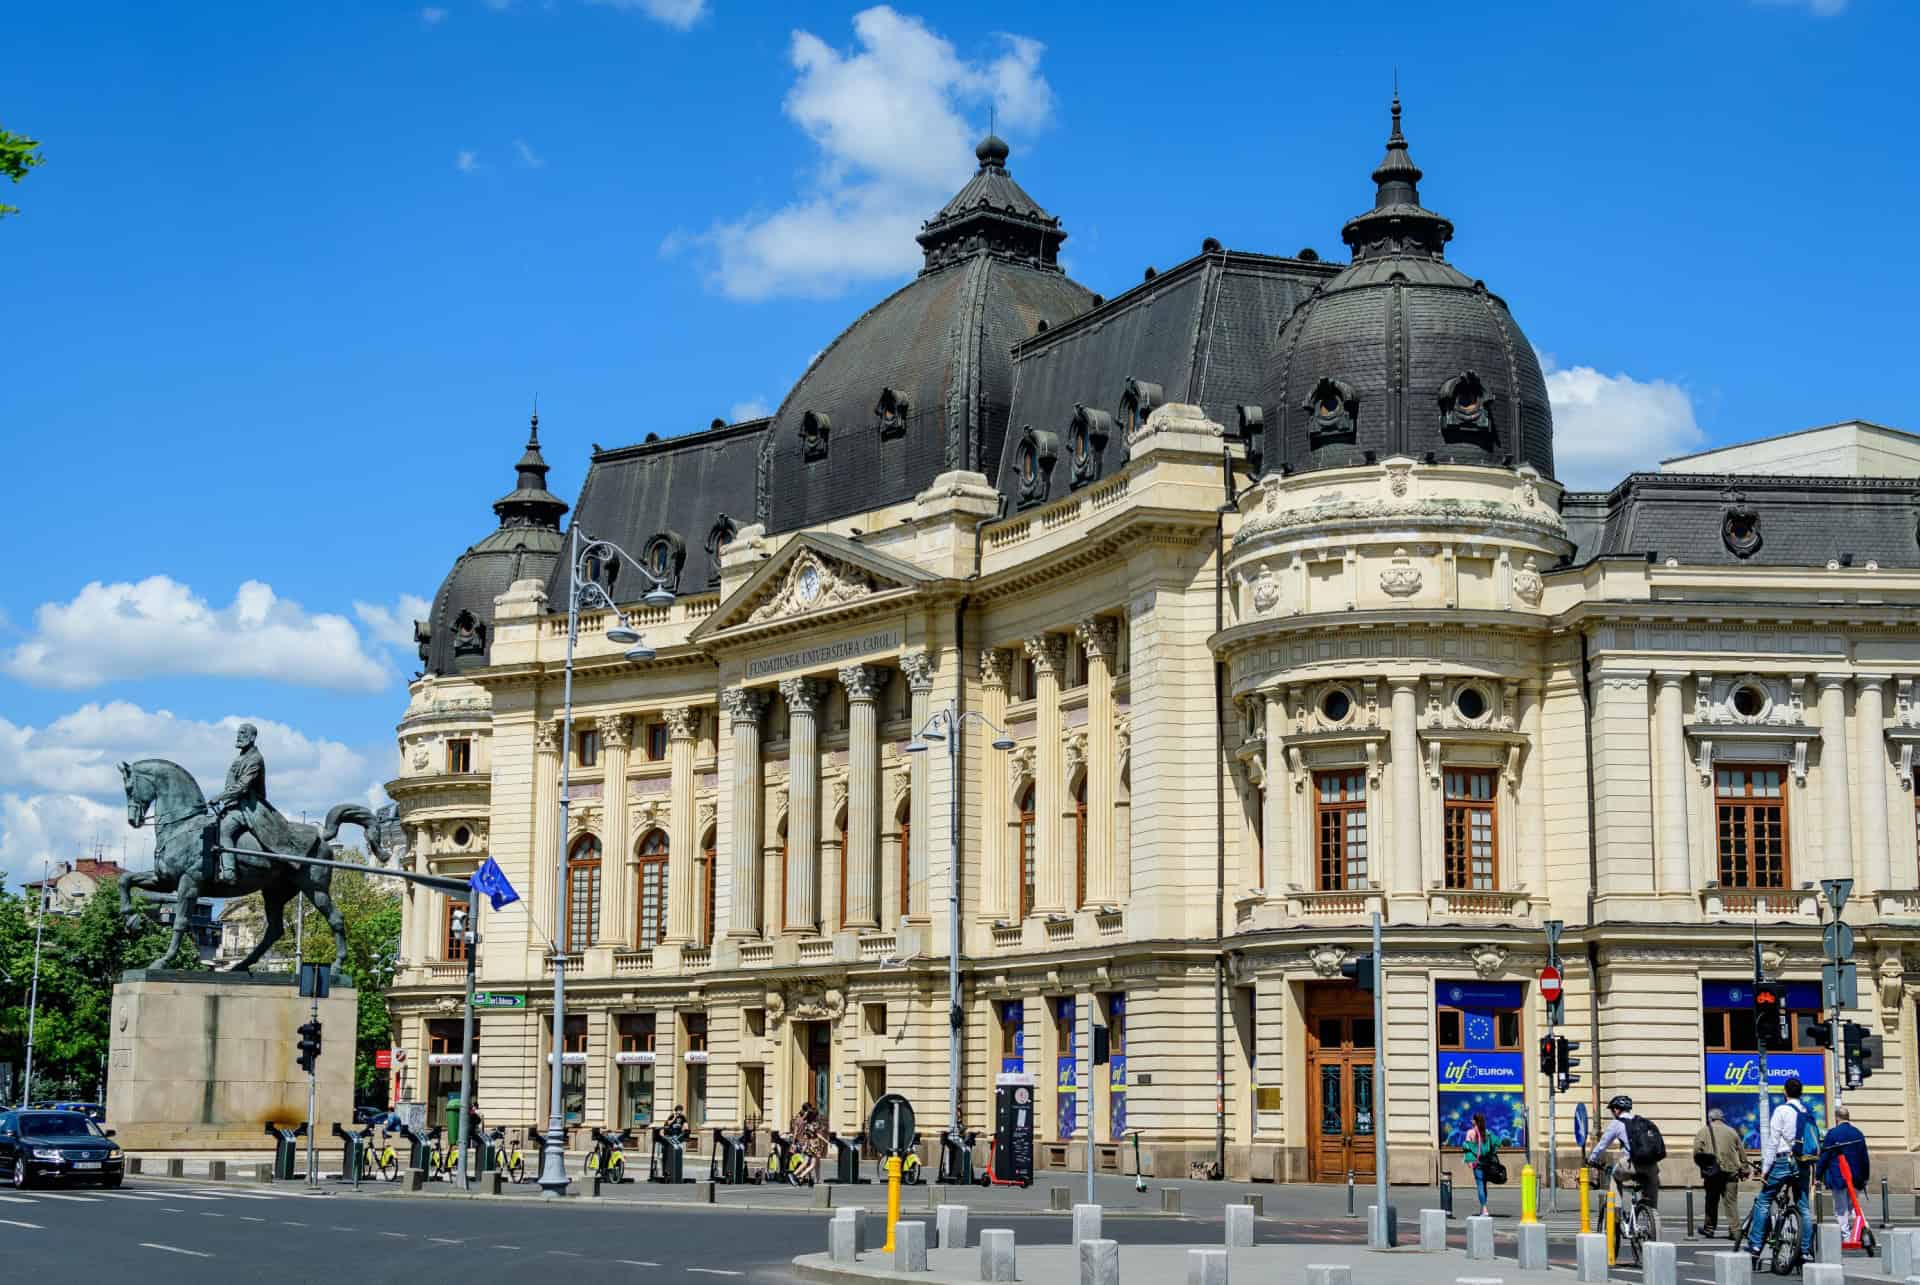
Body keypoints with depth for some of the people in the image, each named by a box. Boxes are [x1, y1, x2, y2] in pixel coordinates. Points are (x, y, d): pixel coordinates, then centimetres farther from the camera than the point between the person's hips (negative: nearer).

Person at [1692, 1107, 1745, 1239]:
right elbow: (1742, 1152, 11)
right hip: (1730, 1170, 1)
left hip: (1712, 1172, -1)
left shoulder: (1704, 1131, 4)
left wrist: (1702, 1165, 7)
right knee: (1731, 1201, 0)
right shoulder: (1731, 1131, 10)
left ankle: (1709, 1228, 21)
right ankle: (1735, 1231, -7)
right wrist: (1744, 1168, 18)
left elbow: (1697, 1151, -6)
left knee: (1712, 1200, 12)